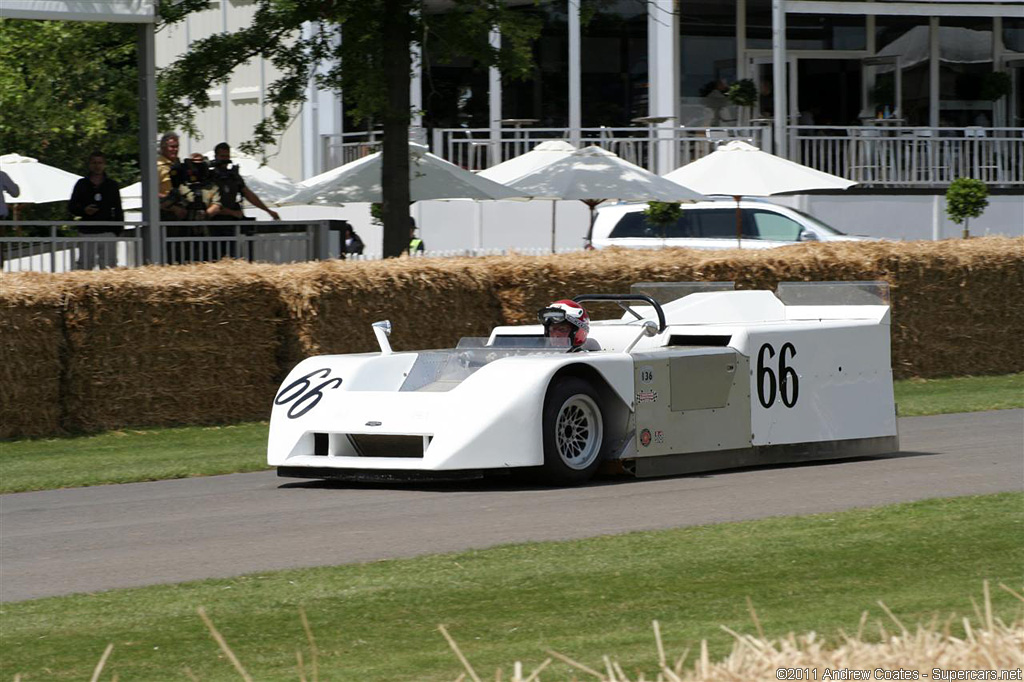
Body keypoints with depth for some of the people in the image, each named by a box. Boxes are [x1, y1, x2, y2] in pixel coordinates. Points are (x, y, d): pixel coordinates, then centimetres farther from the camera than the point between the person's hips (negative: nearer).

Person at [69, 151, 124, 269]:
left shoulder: (112, 185, 12)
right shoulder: (82, 184, 11)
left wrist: (118, 230, 2)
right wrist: (84, 210, -9)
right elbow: (71, 206, 12)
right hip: (87, 232, 0)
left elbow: (118, 210, 13)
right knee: (85, 265, -4)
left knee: (109, 267, -7)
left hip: (107, 232, 0)